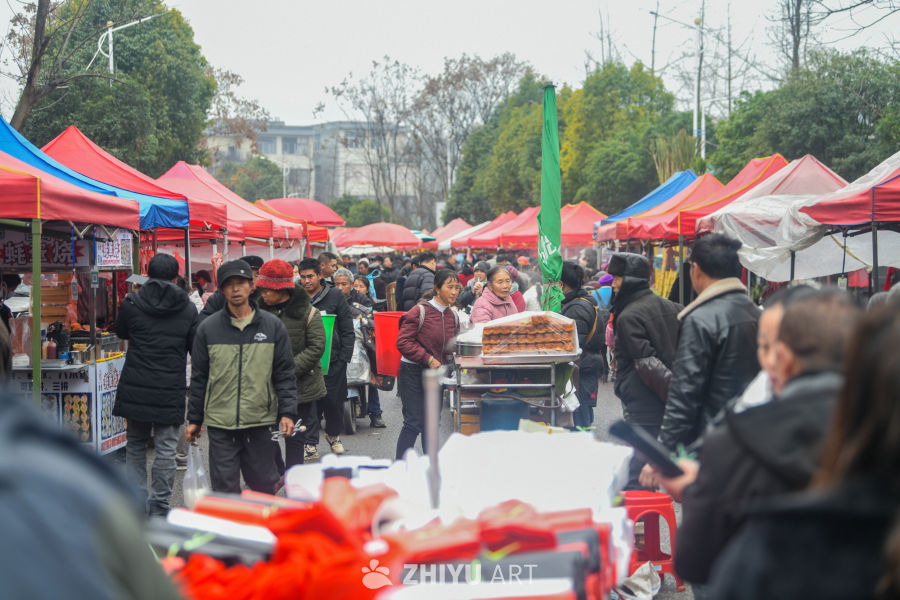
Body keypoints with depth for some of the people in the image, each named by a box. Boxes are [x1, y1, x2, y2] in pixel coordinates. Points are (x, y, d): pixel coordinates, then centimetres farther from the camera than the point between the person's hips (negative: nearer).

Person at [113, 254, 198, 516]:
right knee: (166, 448, 4)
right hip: (171, 392, -1)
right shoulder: (188, 309, -1)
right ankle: (158, 507, 5)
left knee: (135, 445, 15)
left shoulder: (131, 304, -2)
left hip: (135, 389, 1)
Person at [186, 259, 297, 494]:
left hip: (260, 422, 0)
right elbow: (198, 377, 9)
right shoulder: (208, 329, 4)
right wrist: (194, 419, 9)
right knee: (225, 488, 1)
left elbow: (285, 373, 5)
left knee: (264, 486, 8)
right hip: (220, 424, 0)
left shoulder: (273, 326, 4)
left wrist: (287, 412, -5)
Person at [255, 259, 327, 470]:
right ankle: (278, 474, 25)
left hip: (300, 388, -4)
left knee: (294, 438, 5)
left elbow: (316, 348, -11)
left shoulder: (308, 312, -7)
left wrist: (290, 370, -18)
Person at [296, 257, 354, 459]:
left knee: (334, 400, 7)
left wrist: (344, 358, -4)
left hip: (333, 360, -1)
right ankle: (311, 444, 9)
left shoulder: (335, 296, 1)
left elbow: (348, 330, 2)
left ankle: (333, 434, 31)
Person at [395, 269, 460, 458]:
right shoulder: (420, 311, -12)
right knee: (414, 422, -11)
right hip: (413, 373, -6)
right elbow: (403, 342, -15)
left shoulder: (453, 316, 8)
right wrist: (428, 359, -19)